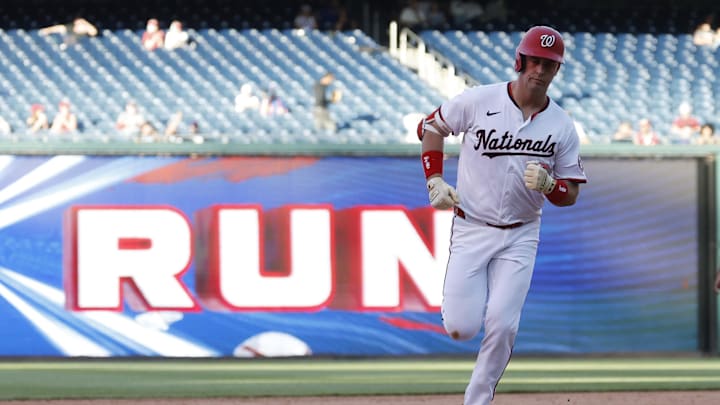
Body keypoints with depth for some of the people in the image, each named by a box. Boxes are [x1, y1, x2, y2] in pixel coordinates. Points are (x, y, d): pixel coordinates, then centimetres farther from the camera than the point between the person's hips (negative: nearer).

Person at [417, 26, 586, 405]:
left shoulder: (562, 126, -2)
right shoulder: (478, 101, -8)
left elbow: (571, 194, 3)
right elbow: (430, 127, 8)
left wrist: (548, 184, -20)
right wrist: (434, 181, -2)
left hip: (520, 236, 1)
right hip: (471, 229, -1)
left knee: (501, 327, -12)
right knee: (460, 327, -9)